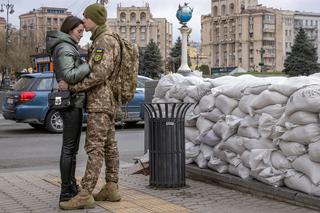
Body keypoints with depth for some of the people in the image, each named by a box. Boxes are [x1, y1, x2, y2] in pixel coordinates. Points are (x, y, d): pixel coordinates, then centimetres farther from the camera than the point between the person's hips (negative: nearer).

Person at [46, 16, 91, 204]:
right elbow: (69, 75, -24)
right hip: (71, 101, -10)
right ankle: (66, 192, -3)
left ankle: (71, 187, 20)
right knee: (69, 148, -7)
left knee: (71, 148, 13)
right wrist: (89, 65, -17)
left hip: (72, 100, 10)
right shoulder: (65, 48, -12)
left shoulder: (68, 47, 20)